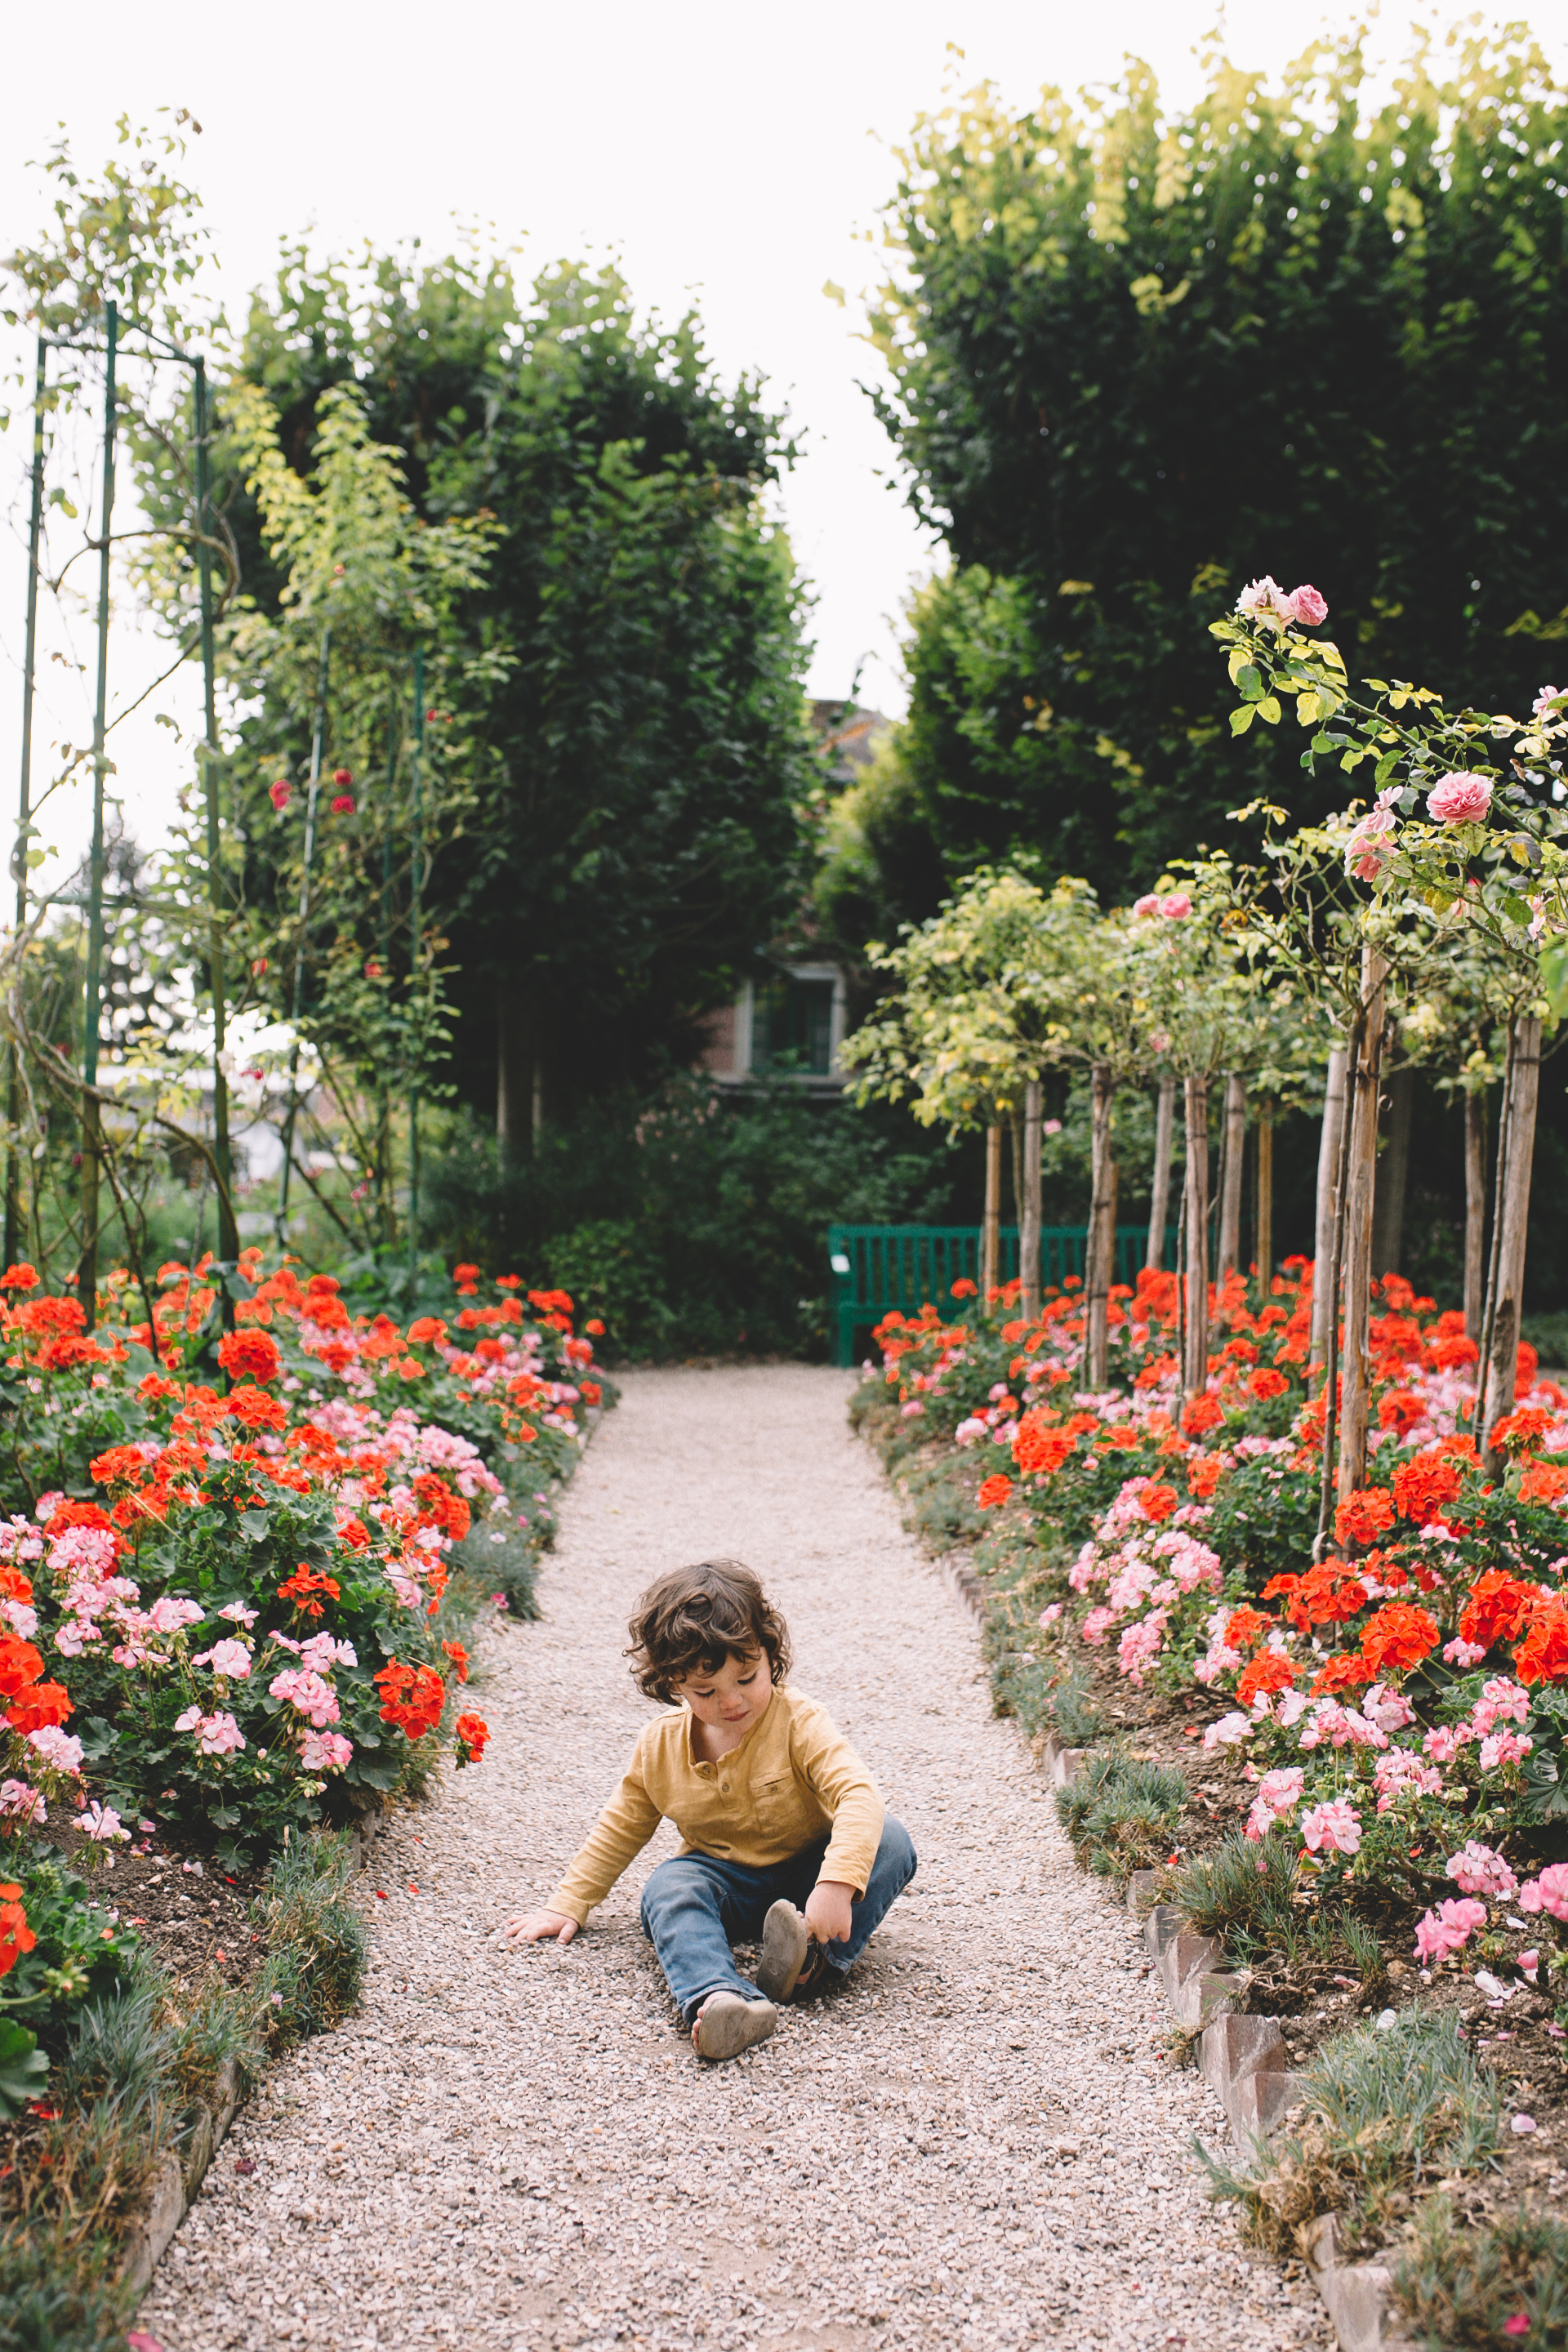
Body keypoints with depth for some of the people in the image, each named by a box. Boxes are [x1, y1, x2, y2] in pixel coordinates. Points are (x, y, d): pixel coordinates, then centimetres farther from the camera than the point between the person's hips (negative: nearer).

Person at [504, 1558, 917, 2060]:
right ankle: (719, 1998, -59)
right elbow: (622, 1827, 12)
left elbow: (858, 1796, -30)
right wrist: (568, 1904, 9)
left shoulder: (798, 1722, -17)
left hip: (802, 1875, -2)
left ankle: (815, 1960, -46)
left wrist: (836, 1883, -47)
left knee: (891, 1842, -29)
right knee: (667, 1887, -32)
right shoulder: (661, 1744, -4)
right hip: (724, 1882, 2)